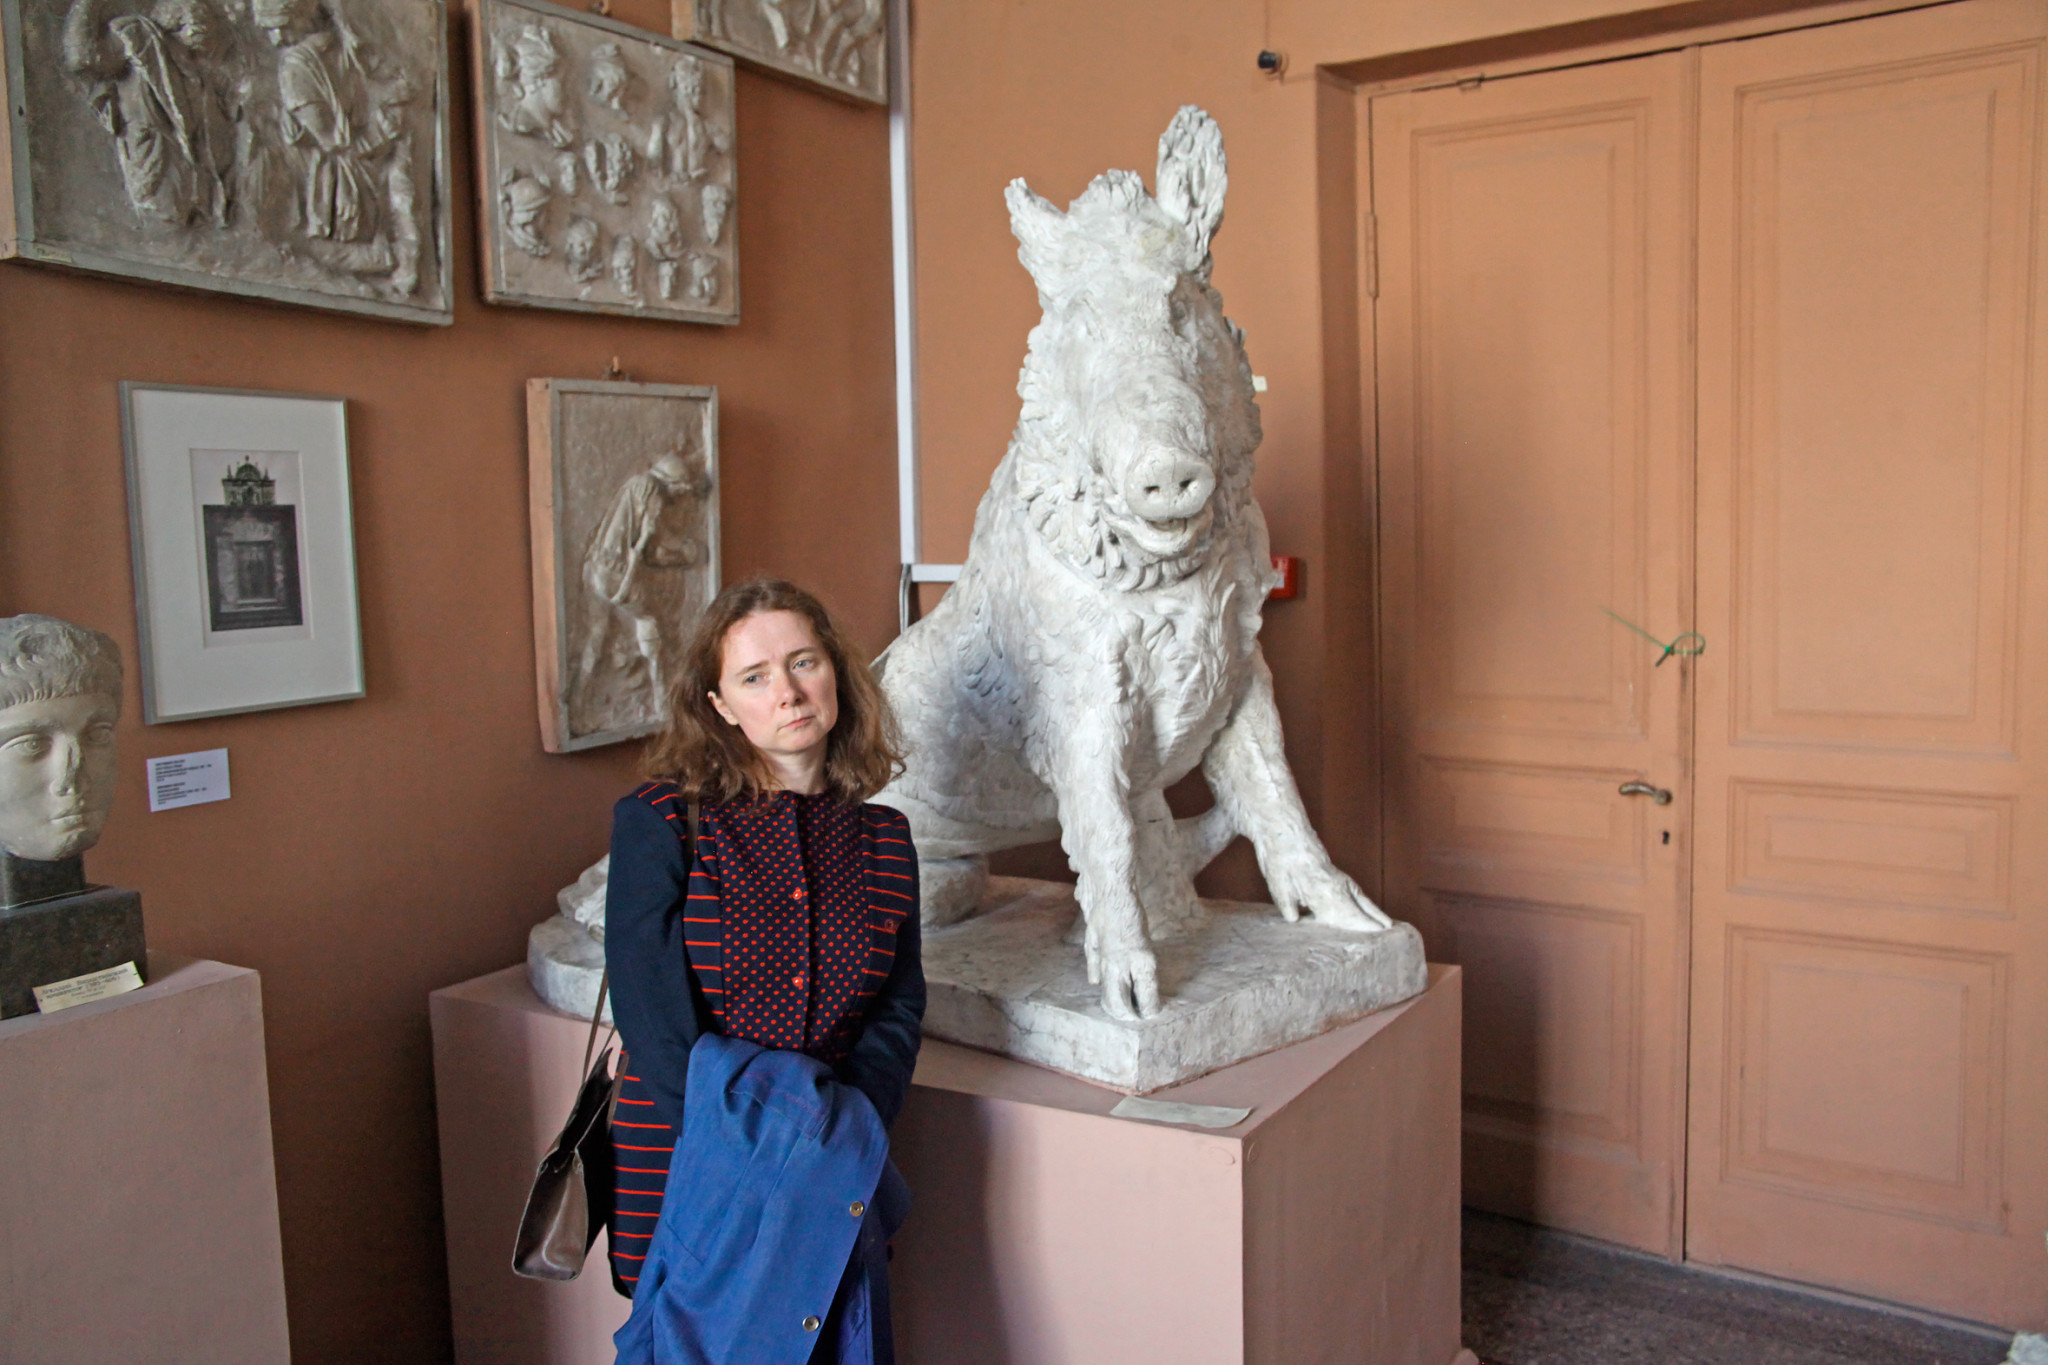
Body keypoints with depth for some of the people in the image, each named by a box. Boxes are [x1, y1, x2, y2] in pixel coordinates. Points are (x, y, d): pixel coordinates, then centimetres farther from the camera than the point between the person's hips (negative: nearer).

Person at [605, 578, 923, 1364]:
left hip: (831, 1181, 3)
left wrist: (848, 1131, -14)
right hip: (688, 1166, -3)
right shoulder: (659, 822, -7)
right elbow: (650, 1011, -12)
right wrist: (746, 1145, -18)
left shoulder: (884, 841, 5)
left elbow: (899, 1008, 2)